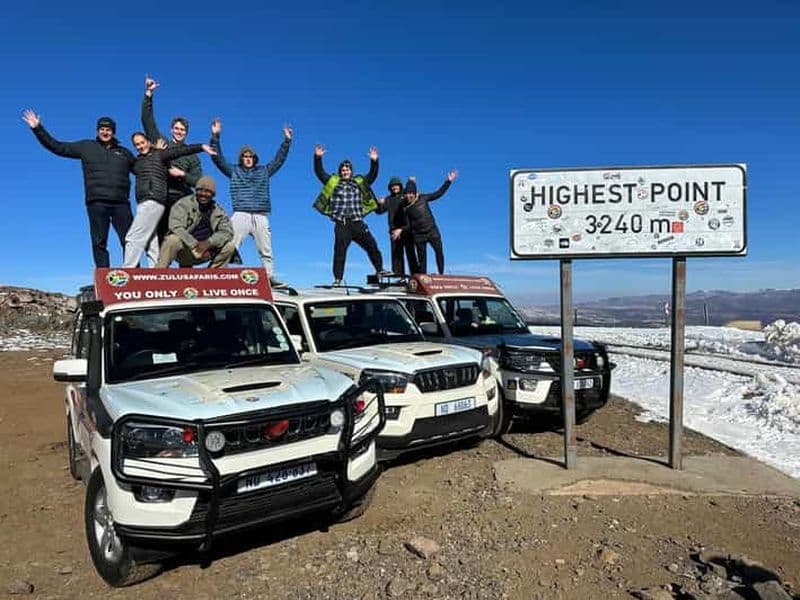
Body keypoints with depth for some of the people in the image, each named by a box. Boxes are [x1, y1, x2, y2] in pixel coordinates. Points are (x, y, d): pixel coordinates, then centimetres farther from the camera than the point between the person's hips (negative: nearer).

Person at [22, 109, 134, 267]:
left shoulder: (124, 152, 19)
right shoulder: (86, 146, 15)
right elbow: (57, 147, 16)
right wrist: (38, 129, 11)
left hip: (121, 203, 1)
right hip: (96, 202, -1)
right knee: (99, 243, -3)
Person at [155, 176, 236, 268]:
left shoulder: (218, 211, 5)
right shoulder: (183, 204, -9)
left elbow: (227, 231, -3)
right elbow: (176, 228, -22)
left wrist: (209, 242, -21)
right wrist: (195, 245, -30)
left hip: (206, 252, 4)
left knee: (229, 246, -12)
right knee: (173, 240, -35)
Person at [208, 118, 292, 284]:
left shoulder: (264, 171, 20)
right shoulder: (234, 170, 15)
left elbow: (279, 160, 20)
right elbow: (218, 158, 9)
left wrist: (287, 141, 14)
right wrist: (215, 136, -1)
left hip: (261, 217, 2)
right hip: (241, 215, -2)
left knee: (266, 251, 3)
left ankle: (270, 277, 7)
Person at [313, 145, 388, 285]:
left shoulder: (359, 182, 17)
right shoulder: (333, 182, 12)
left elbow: (372, 175, 16)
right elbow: (319, 172, 9)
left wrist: (374, 161, 4)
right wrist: (317, 157, -2)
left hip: (357, 223, 2)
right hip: (341, 224, -2)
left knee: (372, 245, 0)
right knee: (340, 251, -5)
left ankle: (379, 270, 12)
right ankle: (338, 279, -2)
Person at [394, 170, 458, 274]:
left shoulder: (422, 198, 0)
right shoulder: (405, 208, -2)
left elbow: (438, 194, 7)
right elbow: (409, 225, 1)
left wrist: (448, 181, 3)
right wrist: (401, 229, -17)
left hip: (432, 231, 1)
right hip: (418, 235, -1)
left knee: (439, 252, -7)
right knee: (421, 258, 1)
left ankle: (441, 275, 2)